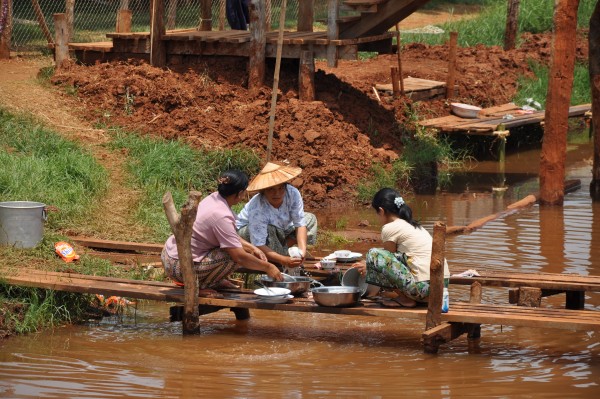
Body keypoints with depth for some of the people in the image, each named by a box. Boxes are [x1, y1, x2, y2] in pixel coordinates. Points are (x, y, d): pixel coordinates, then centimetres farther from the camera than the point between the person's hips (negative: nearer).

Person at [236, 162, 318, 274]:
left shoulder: (292, 193, -28)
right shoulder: (257, 209, -40)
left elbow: (300, 223, -24)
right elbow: (258, 246, -43)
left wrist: (302, 250, -40)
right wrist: (284, 260, -54)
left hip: (280, 229, 6)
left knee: (310, 219, -6)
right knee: (269, 231, -39)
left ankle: (282, 249, -13)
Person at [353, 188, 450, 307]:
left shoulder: (390, 228, -4)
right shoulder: (415, 226, 22)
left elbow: (389, 260, 8)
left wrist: (369, 267, 26)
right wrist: (368, 264, 40)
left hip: (423, 287, -9)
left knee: (373, 254, -5)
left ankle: (404, 297, -2)